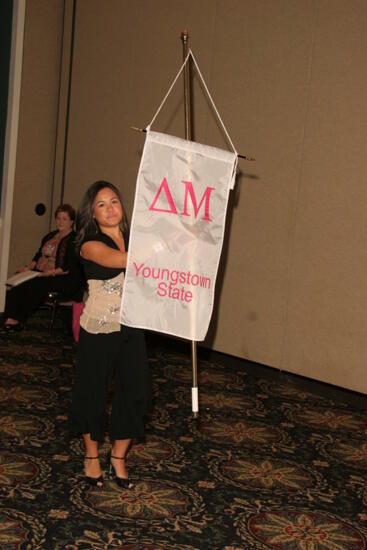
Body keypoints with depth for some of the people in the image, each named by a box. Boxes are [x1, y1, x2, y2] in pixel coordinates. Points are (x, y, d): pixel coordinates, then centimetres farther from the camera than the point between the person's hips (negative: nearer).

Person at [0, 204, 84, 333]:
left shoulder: (75, 240, -7)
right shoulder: (50, 236, 20)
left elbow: (71, 268, -16)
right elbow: (39, 255, 22)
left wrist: (51, 273, -24)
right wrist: (28, 267, 3)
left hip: (62, 278, -8)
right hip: (40, 274, 8)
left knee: (33, 285, -31)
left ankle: (18, 321, -20)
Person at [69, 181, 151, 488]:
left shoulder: (134, 238, 6)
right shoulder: (91, 245, -11)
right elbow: (126, 260, -28)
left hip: (131, 328, 4)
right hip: (99, 329, -4)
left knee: (136, 391, 4)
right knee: (93, 391, 8)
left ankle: (118, 458, 22)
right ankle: (92, 455, 29)